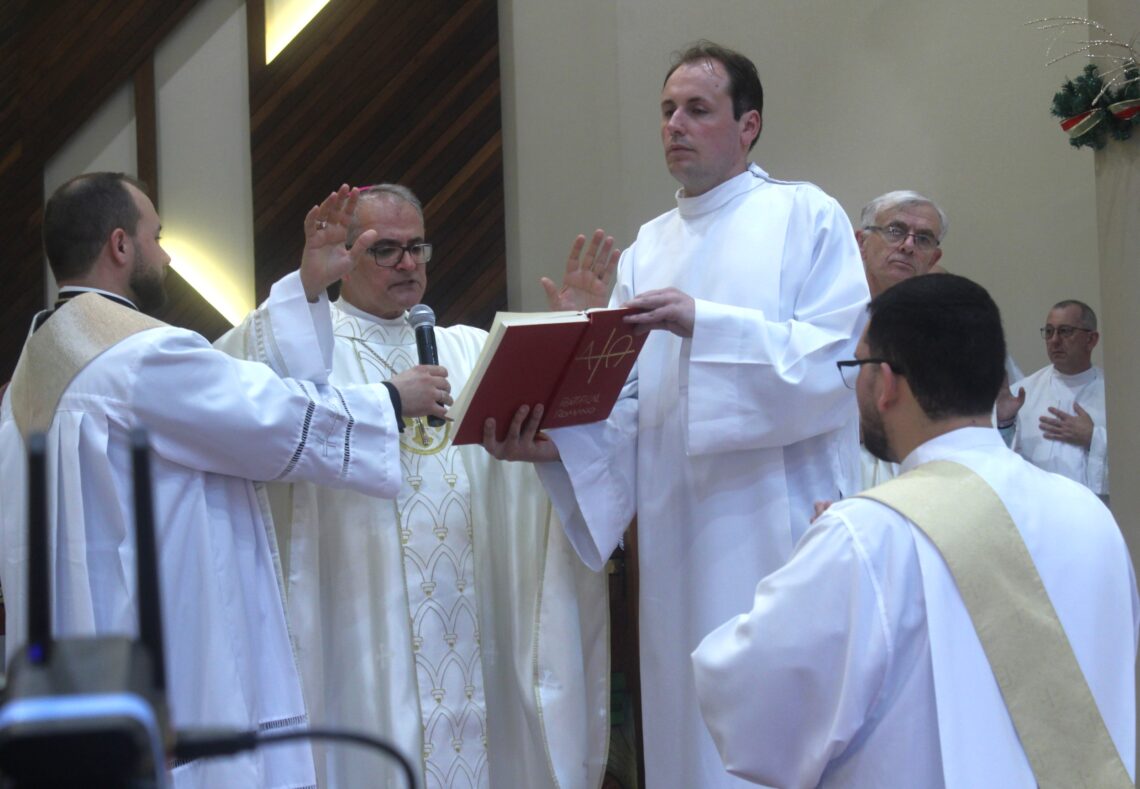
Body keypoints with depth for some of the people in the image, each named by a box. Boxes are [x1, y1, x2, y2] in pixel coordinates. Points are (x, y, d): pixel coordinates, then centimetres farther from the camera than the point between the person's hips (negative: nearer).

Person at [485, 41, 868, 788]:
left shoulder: (806, 216, 1)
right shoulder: (648, 247, 15)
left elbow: (839, 358, -12)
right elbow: (628, 399, 8)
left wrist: (705, 324, -20)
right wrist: (555, 439, -11)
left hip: (780, 522, -5)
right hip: (678, 535, 5)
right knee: (690, 724, 7)